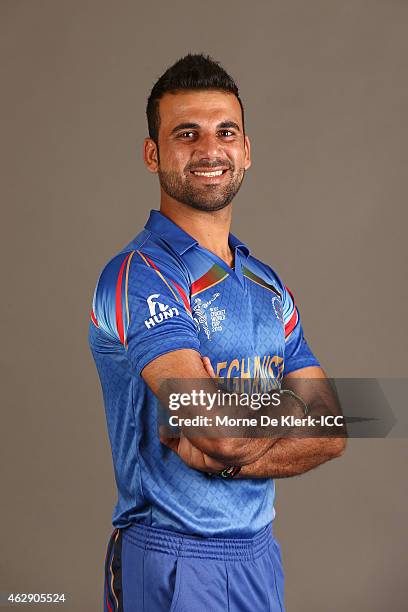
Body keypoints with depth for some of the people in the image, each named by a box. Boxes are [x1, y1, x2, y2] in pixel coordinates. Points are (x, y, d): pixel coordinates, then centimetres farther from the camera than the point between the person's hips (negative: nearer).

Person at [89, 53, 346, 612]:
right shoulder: (137, 277, -17)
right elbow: (221, 429, -28)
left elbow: (331, 435, 1)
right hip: (172, 560, -6)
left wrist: (225, 456, -16)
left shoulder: (268, 286, 7)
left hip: (259, 552, 7)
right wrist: (298, 405, -8)